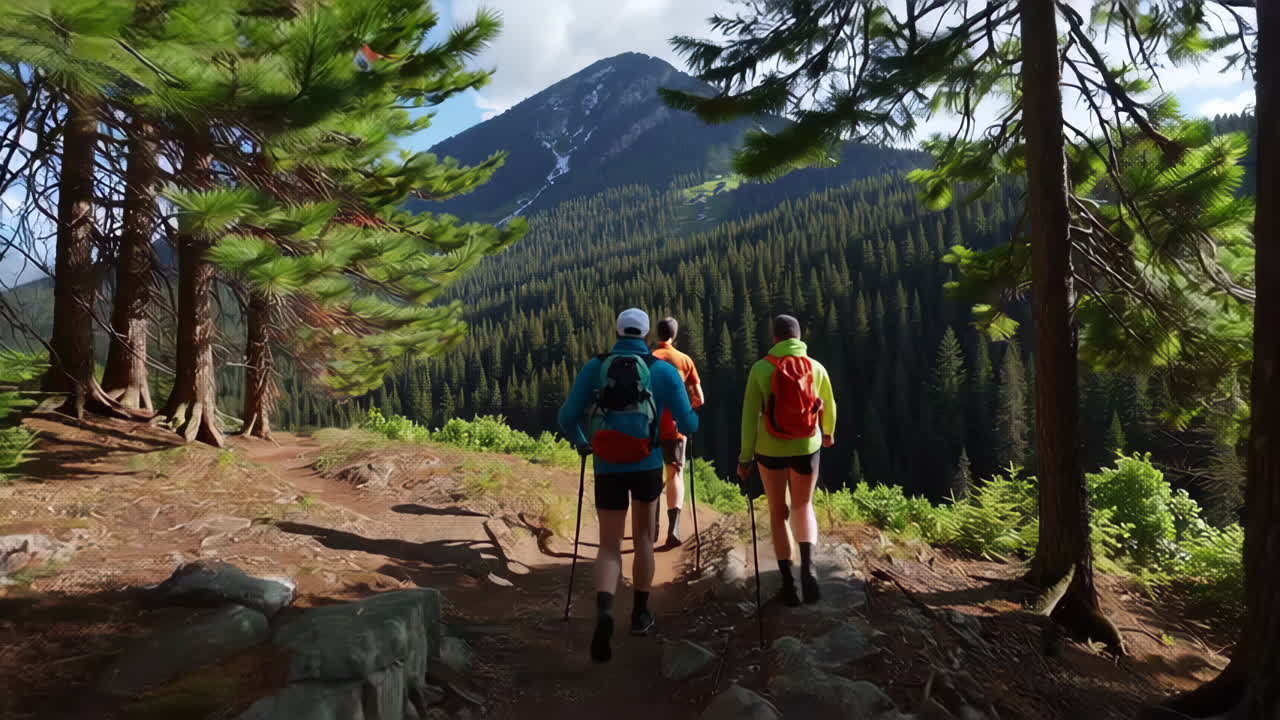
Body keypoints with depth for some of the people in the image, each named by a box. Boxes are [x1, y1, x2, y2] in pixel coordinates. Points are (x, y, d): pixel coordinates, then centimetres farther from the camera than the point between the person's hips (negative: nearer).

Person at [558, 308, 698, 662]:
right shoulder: (664, 370, -1)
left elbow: (568, 417, -1)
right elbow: (689, 424, 0)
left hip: (608, 468, 0)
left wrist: (581, 442, 21)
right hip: (648, 466, 0)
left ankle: (604, 611, -21)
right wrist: (686, 424, 25)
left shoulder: (594, 367, 1)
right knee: (644, 538, 22)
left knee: (609, 547, 6)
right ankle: (640, 613, 30)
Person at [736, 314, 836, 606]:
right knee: (804, 507, 19)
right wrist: (828, 432, 35)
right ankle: (807, 567, -4)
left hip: (770, 450, -1)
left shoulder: (761, 368, -9)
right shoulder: (816, 367, -1)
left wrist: (745, 457, -2)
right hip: (807, 448, 1)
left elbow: (750, 415, -9)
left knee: (778, 513, 14)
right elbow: (828, 406, 15)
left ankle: (788, 581, 13)